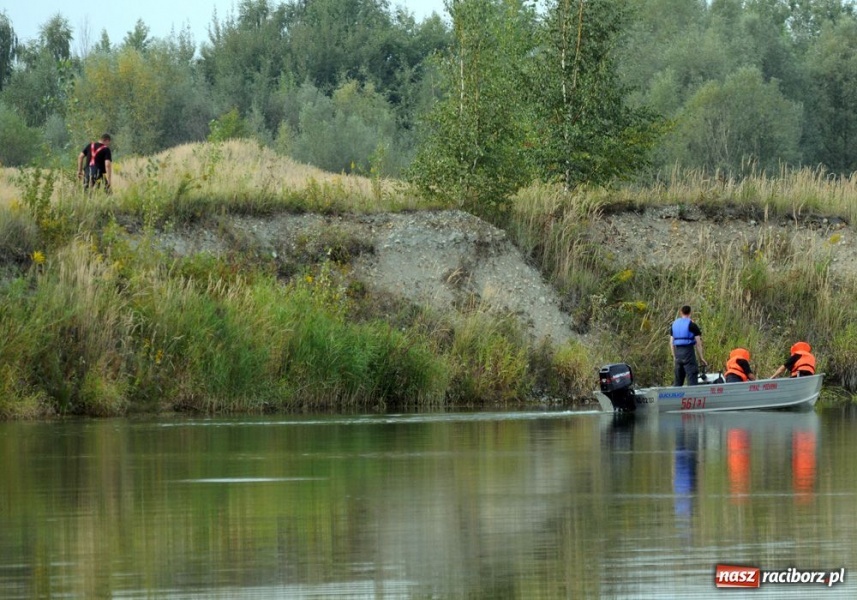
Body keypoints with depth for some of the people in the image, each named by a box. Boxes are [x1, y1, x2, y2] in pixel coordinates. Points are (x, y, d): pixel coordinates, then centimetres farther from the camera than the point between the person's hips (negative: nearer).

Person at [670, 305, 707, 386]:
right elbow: (698, 343, -7)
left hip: (677, 351, 6)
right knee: (692, 377, -8)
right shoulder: (692, 325, -5)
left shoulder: (674, 324, 12)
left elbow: (671, 342, 14)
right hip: (688, 351, -6)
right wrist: (701, 357, -2)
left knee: (677, 379, 12)